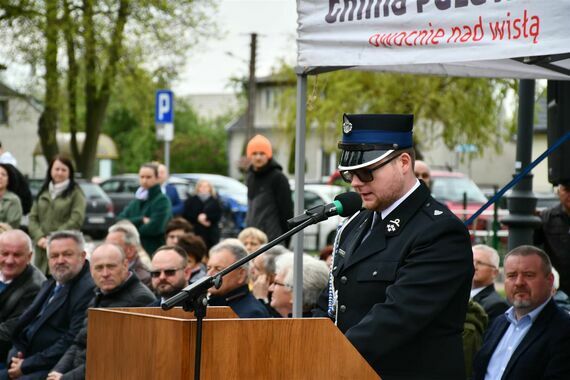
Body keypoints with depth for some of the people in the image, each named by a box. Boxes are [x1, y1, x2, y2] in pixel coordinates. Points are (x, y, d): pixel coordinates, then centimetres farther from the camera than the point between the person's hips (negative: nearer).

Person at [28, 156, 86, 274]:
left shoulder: (76, 193, 2)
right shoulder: (43, 193, 17)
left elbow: (76, 221, -7)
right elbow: (33, 218, 12)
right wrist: (40, 237, -6)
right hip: (42, 249, 4)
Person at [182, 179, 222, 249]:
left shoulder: (214, 201, 12)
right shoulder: (191, 201, 10)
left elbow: (218, 215, 0)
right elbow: (186, 214, 1)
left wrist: (206, 217, -14)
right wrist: (198, 218, -11)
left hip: (212, 233, 1)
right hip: (196, 231, -1)